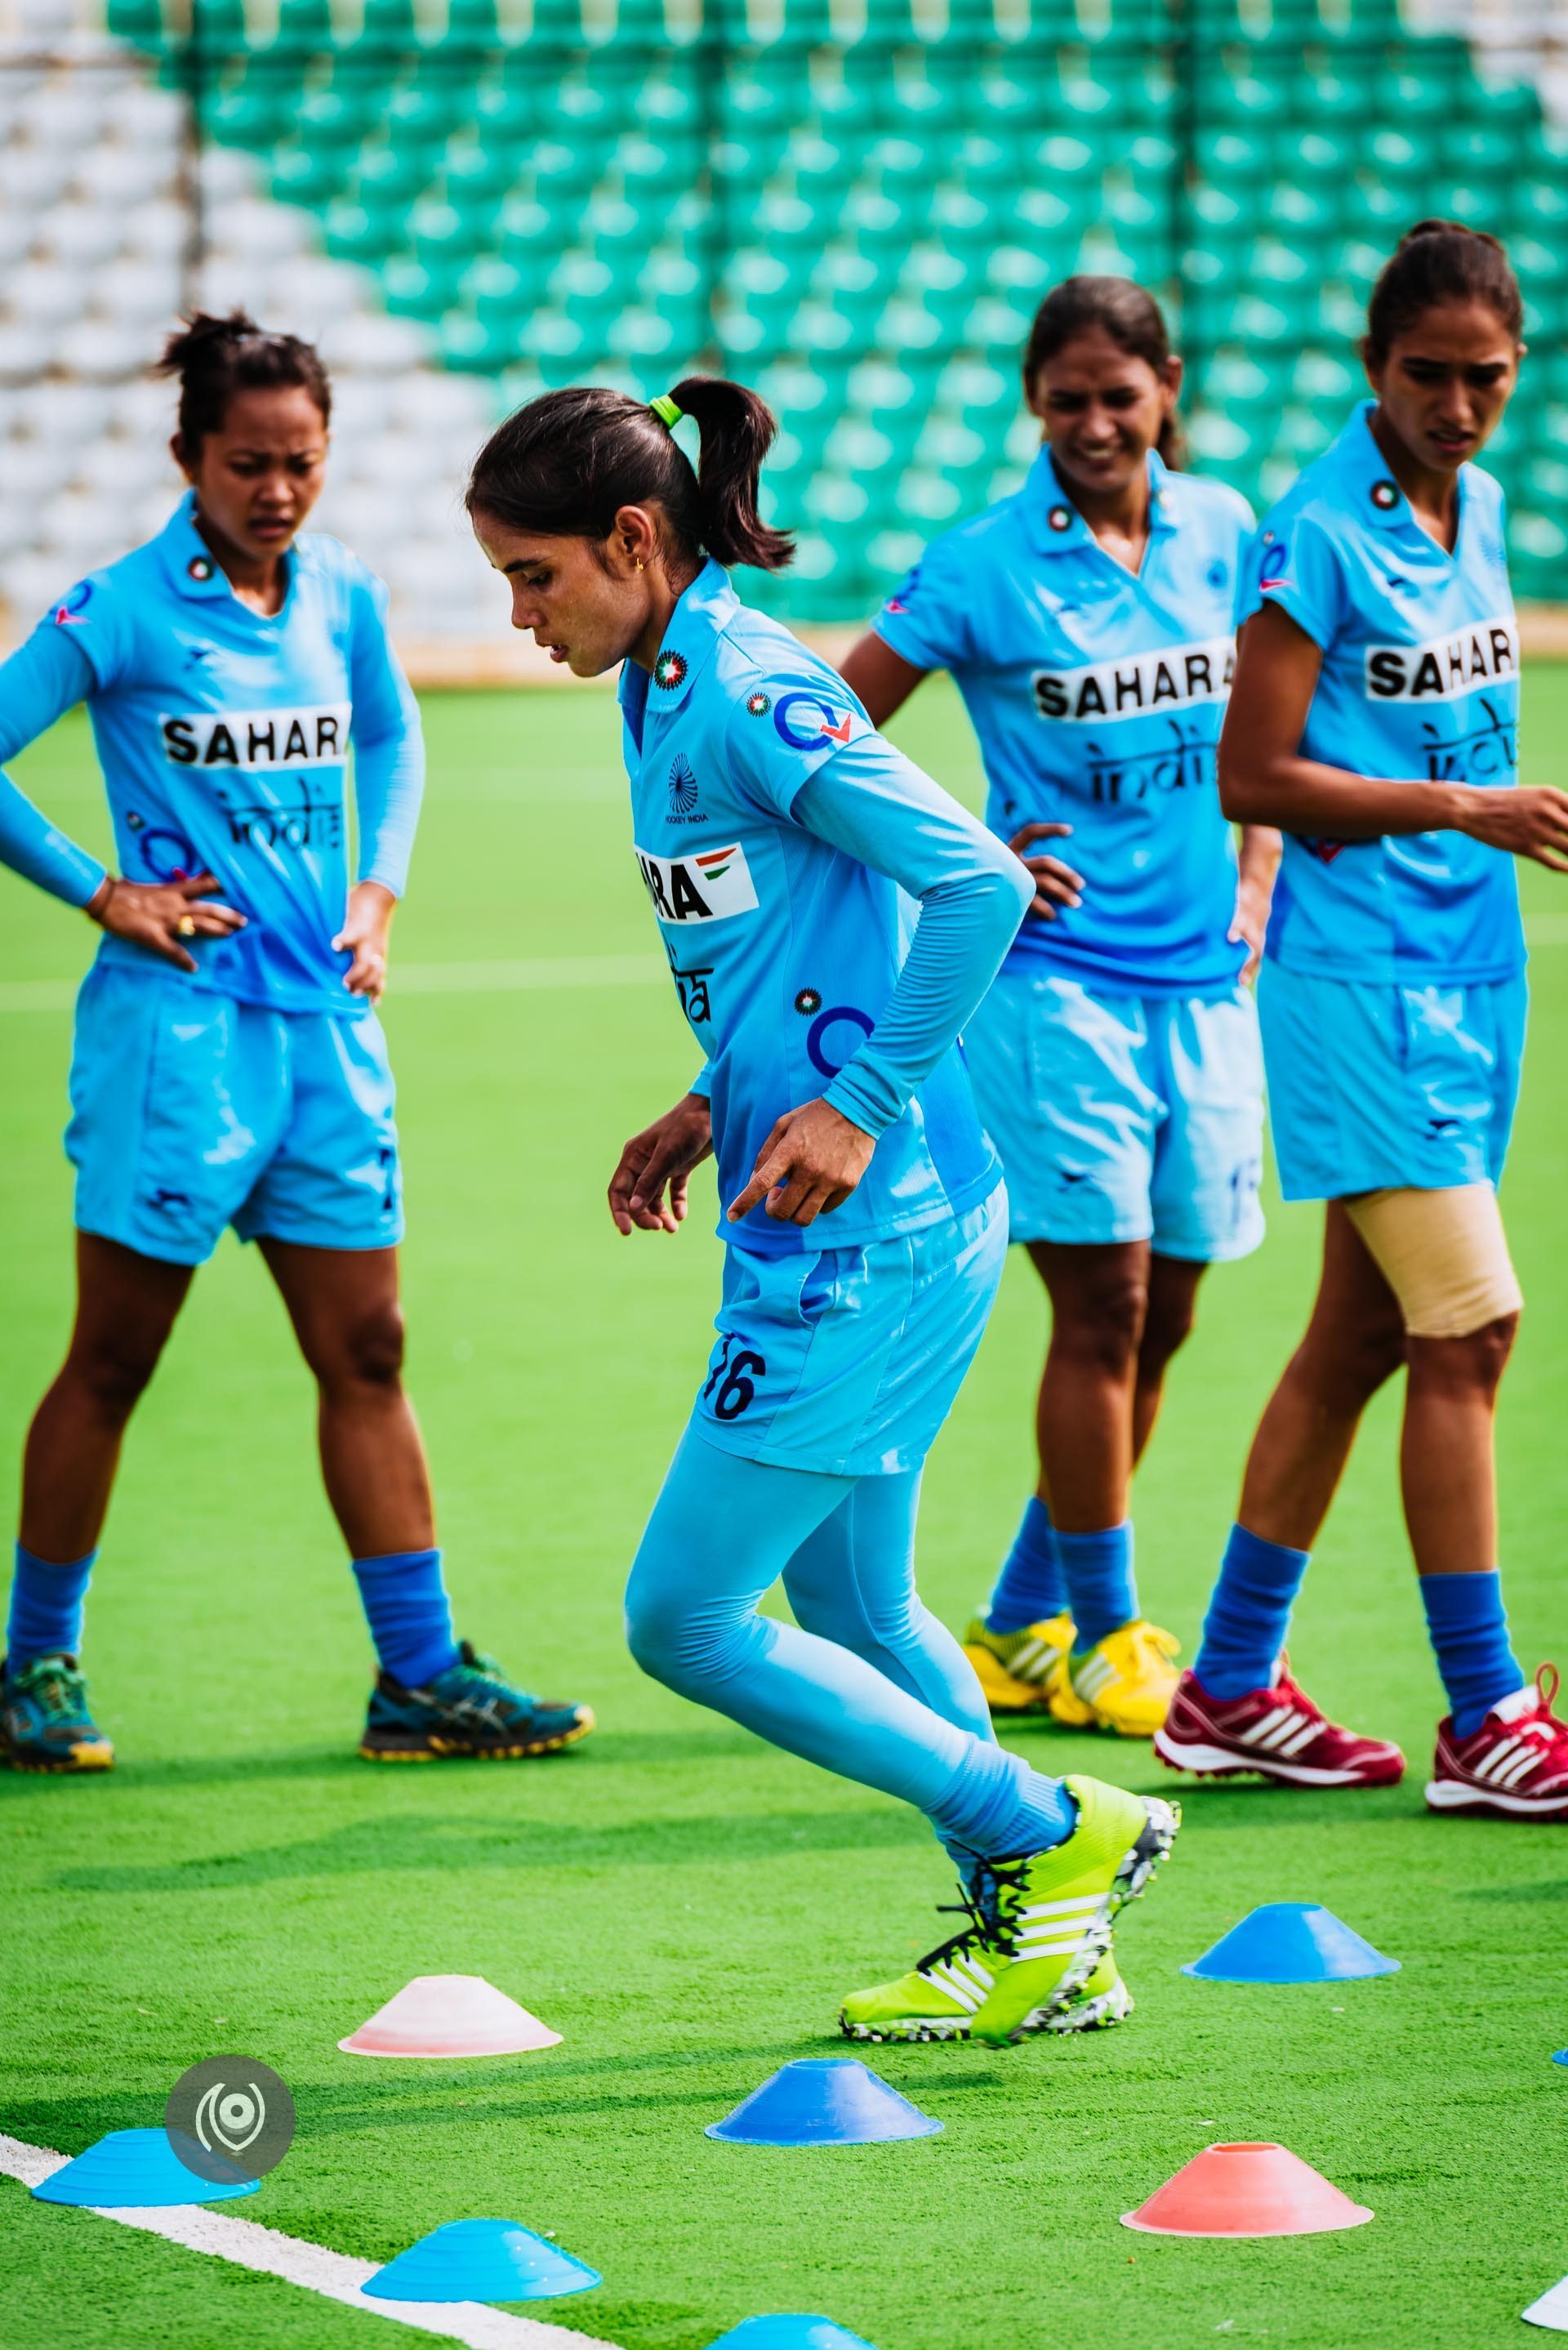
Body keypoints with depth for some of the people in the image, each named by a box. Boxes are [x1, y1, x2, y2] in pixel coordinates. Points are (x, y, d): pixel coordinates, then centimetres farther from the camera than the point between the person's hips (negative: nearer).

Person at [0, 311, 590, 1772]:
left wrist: (381, 888, 12)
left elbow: (390, 739, 25)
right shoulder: (121, 612, -9)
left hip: (325, 1021, 5)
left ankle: (420, 1677, 9)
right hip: (177, 1017, -5)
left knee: (364, 1354, 5)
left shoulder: (343, 600, 7)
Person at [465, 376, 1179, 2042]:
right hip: (852, 1232, 10)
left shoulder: (743, 694, -16)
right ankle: (1046, 1937, 26)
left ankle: (1053, 1838, 3)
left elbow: (975, 881, -22)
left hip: (860, 1243, -10)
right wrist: (718, 1103, 14)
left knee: (686, 1621, -5)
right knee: (849, 1607, 18)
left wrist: (858, 1106, -19)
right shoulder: (666, 689, 13)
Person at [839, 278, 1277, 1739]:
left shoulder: (1221, 533, 6)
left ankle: (1020, 1626, 20)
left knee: (1157, 1321, 8)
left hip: (1200, 977, 5)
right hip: (1053, 971, -5)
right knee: (1103, 1304, -8)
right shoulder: (983, 566, -8)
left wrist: (1257, 879, 9)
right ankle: (1103, 1639, 4)